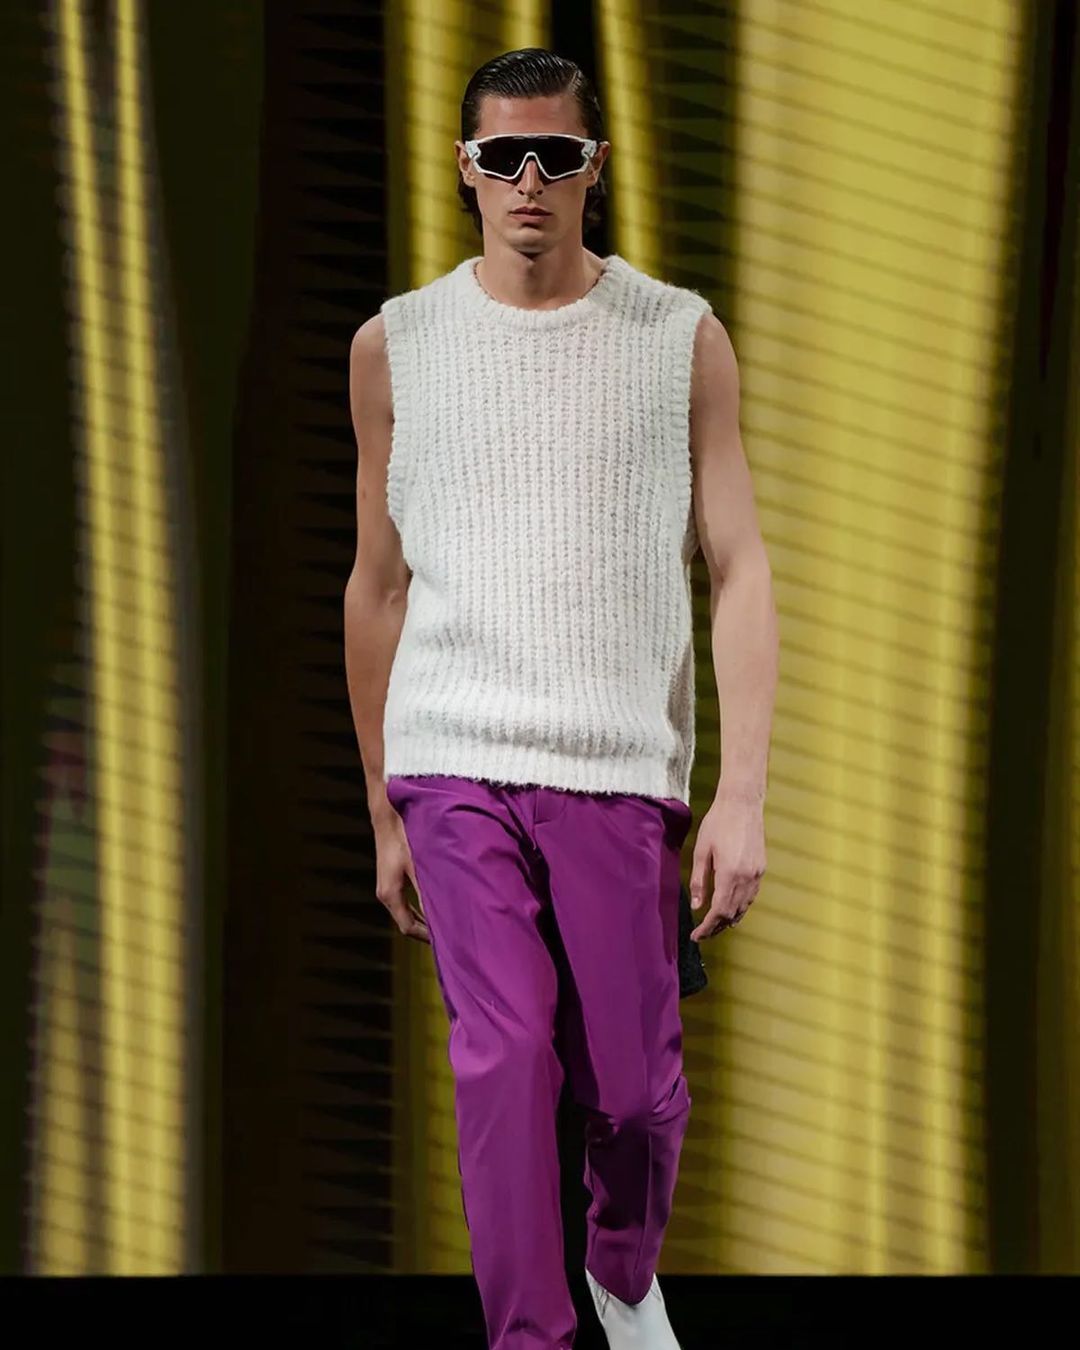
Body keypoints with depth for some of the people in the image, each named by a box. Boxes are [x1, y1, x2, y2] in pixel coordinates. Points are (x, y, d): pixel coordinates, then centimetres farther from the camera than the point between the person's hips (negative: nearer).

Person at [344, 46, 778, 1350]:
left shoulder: (681, 337, 3)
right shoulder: (396, 345, 6)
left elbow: (738, 570, 1)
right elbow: (377, 587, 12)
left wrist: (743, 791, -8)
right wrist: (382, 813, 12)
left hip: (626, 767, 0)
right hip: (457, 761, 0)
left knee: (635, 1082, 5)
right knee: (501, 1061, -8)